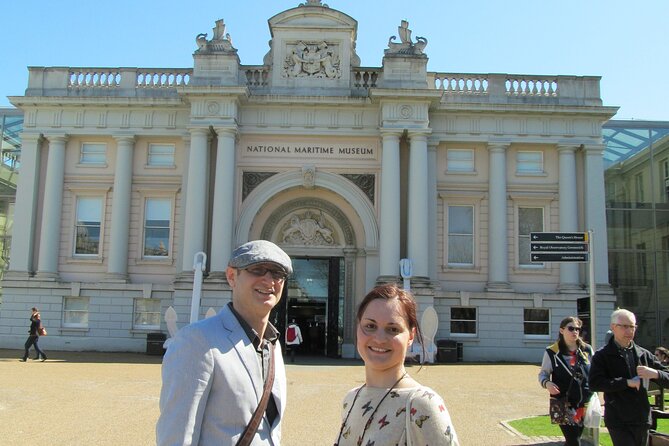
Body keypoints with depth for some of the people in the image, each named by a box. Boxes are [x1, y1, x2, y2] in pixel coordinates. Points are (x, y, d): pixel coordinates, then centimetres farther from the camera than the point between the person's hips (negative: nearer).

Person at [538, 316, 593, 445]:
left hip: (584, 404, 4)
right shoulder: (552, 352, -5)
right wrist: (546, 383, -21)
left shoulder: (587, 350, 3)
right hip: (563, 405, -3)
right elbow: (543, 373, 1)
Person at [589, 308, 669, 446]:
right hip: (618, 422, -5)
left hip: (642, 420, 5)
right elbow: (594, 383, -17)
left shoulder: (644, 355, 10)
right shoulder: (602, 356, -4)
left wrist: (655, 374, -11)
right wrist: (627, 382, -18)